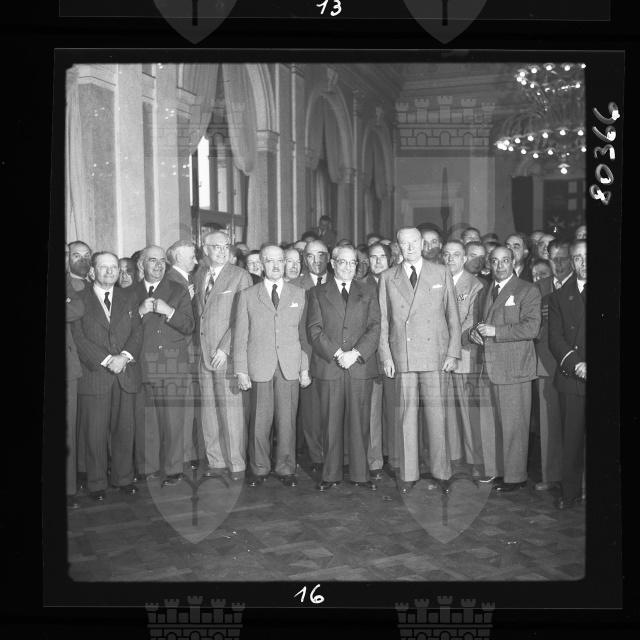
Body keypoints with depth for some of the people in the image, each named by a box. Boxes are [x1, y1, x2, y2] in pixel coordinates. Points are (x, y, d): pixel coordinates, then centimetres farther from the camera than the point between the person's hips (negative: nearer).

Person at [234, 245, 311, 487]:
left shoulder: (298, 294, 10)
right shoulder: (248, 296, 6)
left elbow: (304, 333, 9)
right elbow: (240, 336, 5)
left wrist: (305, 368, 4)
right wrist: (241, 371, -1)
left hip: (290, 368, 1)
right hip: (259, 368, -1)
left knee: (287, 421, 4)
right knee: (259, 422, 3)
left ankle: (286, 469, 18)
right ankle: (259, 469, 18)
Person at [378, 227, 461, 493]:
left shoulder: (441, 273, 8)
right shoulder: (388, 278, 10)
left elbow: (453, 316, 7)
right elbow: (382, 321, 9)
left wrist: (453, 352, 0)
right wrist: (386, 356, 1)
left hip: (435, 356, -1)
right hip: (402, 358, 1)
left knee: (436, 414, 0)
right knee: (406, 416, 3)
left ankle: (440, 472, 13)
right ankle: (408, 474, 13)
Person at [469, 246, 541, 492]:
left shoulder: (528, 291, -3)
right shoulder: (486, 291, 19)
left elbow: (531, 328, -13)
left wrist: (495, 331, -17)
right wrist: (475, 331, 5)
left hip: (513, 369, -6)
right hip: (488, 368, 6)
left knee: (513, 425, -2)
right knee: (489, 423, 9)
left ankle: (515, 476, 8)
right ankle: (494, 469, 21)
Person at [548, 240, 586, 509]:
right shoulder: (559, 297, 13)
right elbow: (555, 339, 5)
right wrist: (575, 364, -11)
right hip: (571, 378, 1)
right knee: (571, 439, 3)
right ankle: (570, 492, 14)